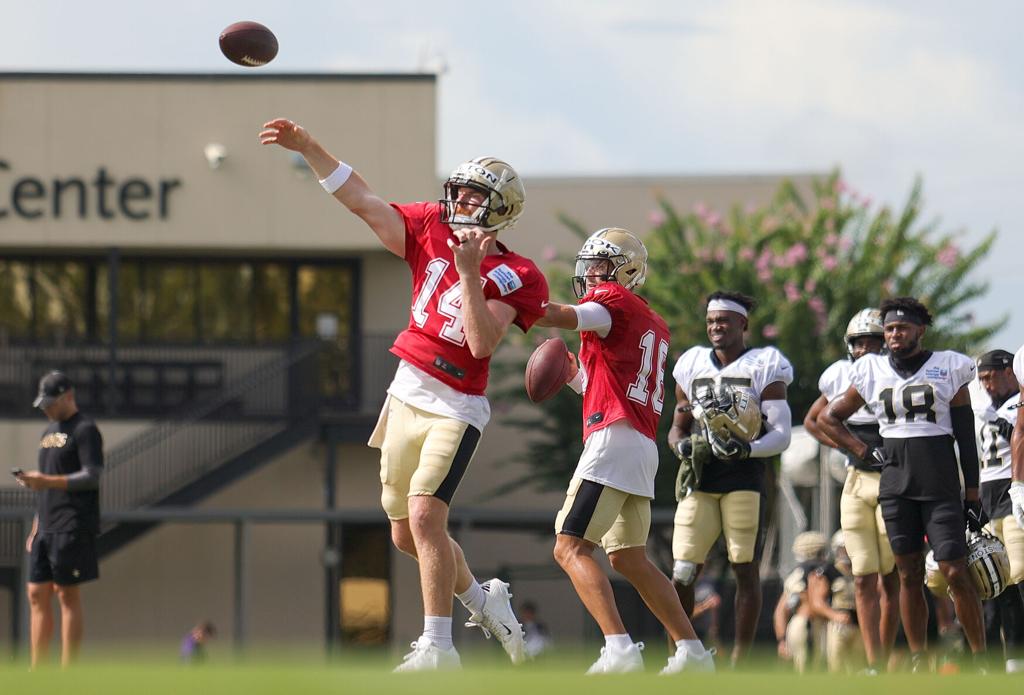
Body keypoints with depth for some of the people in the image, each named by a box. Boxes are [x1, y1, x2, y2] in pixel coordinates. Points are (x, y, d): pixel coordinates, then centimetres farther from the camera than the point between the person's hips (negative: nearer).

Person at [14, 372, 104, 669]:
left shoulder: (85, 430, -5)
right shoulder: (49, 432, 21)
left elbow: (93, 477, -15)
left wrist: (46, 481, -22)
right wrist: (36, 528, 19)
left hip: (72, 528, -8)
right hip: (46, 529, 8)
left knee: (68, 595, -9)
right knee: (37, 595, 4)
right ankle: (37, 671, 5)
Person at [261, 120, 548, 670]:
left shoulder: (512, 277, -10)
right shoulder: (433, 230, 4)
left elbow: (482, 344, -22)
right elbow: (362, 201, 2)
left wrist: (470, 274, -26)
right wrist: (308, 148, -6)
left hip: (454, 409, -6)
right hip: (406, 398, 6)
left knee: (424, 515, -19)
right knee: (407, 535, 13)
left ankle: (437, 646, -16)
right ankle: (483, 602, 34)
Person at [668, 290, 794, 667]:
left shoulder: (764, 367, 1)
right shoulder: (693, 366, 14)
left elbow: (781, 434, -4)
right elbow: (678, 427, 22)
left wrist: (748, 449, -22)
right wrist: (681, 445, -2)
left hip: (744, 479, -3)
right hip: (699, 480, 3)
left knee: (745, 568, -2)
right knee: (683, 572, -3)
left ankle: (741, 659, 3)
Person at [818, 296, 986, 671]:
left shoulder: (949, 368, 1)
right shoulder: (872, 372, 7)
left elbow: (966, 438, 2)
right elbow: (829, 418, 18)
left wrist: (973, 496, 0)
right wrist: (865, 452, 6)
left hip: (942, 486, -3)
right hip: (895, 485, 3)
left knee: (955, 573, -9)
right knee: (909, 574, 5)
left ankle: (980, 656, -1)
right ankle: (918, 661, 10)